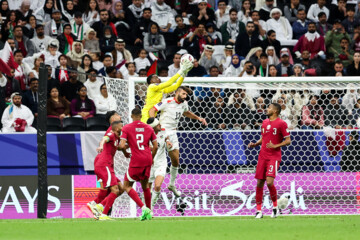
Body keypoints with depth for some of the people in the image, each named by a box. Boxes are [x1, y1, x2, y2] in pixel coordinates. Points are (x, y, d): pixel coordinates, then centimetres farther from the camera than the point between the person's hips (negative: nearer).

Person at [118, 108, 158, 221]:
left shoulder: (126, 128, -3)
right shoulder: (149, 128, 9)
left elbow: (122, 145, -11)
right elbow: (155, 146, 9)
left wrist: (125, 153, 9)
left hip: (136, 161, -5)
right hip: (148, 160, 5)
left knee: (127, 186, 5)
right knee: (145, 186, 20)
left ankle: (143, 208, -12)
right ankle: (149, 212, 21)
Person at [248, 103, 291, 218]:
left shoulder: (281, 123, -5)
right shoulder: (265, 123, 15)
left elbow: (288, 141, -6)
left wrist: (275, 146, -18)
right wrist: (255, 144, 6)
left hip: (274, 156, -6)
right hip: (262, 156, 6)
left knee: (269, 182, -19)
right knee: (259, 183, 2)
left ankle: (275, 207, 2)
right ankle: (259, 211, 9)